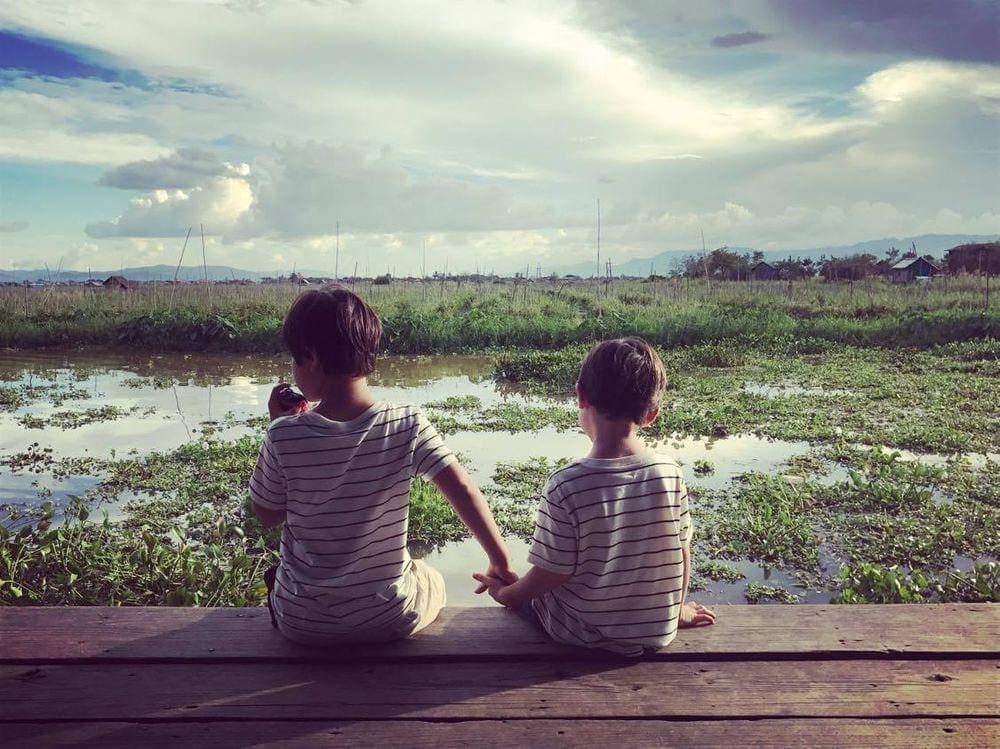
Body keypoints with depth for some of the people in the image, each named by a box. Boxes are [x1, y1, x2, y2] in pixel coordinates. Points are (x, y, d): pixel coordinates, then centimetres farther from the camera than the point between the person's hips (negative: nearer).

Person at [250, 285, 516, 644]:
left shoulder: (284, 436, -19)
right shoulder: (407, 425, -18)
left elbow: (268, 515, -4)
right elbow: (463, 491, -20)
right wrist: (502, 562, -9)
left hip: (303, 624, 1)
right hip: (391, 621, 0)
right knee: (433, 580, 36)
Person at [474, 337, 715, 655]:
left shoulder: (566, 485, -26)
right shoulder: (670, 473, -15)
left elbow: (553, 573, -18)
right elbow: (682, 553, -3)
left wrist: (506, 594, 2)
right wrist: (677, 609, 16)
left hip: (584, 635, -4)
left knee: (520, 593, 24)